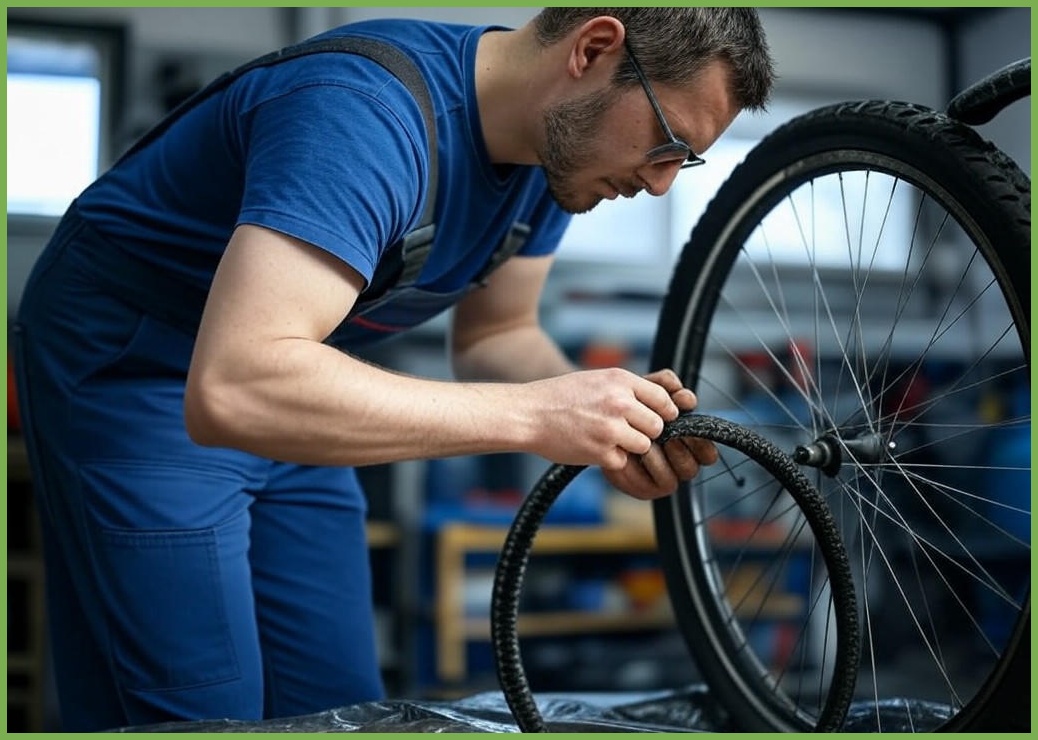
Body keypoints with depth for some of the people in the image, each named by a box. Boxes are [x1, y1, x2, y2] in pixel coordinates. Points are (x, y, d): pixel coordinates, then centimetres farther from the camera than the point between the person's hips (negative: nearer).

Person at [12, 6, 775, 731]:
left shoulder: (557, 139, -8)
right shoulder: (365, 113, -34)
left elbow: (495, 335, 5)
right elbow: (231, 388, -45)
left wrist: (613, 422, -16)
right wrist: (530, 416, -42)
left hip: (283, 393, 8)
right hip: (132, 369, -7)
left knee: (339, 708, 7)